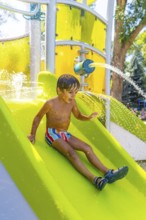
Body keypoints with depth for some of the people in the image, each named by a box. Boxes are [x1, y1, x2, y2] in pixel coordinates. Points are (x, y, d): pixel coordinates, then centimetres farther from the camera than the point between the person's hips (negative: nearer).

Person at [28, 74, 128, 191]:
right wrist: (33, 134, 0)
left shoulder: (72, 102, -1)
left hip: (65, 134, 7)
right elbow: (38, 117, -3)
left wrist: (88, 117, -7)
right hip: (52, 134, -7)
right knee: (71, 152, -29)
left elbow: (78, 115, 15)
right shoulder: (50, 104, -17)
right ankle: (94, 179, -44)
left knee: (87, 147, -9)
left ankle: (107, 172, -17)